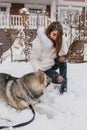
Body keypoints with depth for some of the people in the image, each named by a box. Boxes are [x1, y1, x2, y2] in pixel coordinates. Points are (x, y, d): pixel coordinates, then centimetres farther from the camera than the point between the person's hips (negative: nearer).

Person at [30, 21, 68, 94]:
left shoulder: (57, 40, -8)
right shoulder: (38, 42, -25)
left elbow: (65, 52, -14)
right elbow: (33, 59, -20)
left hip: (53, 63, 7)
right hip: (44, 68, -7)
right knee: (60, 79, -21)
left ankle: (64, 86, -5)